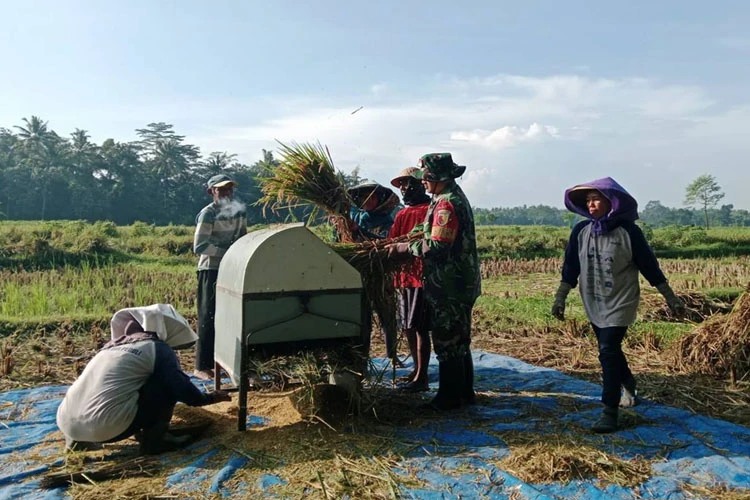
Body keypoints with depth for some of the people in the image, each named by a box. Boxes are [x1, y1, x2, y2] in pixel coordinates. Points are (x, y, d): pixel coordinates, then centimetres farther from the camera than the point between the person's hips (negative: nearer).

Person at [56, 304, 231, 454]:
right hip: (106, 429, -7)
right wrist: (210, 398, 22)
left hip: (65, 424, 7)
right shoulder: (157, 348, 2)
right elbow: (184, 391, 2)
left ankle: (77, 438, 21)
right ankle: (154, 440, 10)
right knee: (166, 383, 6)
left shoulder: (113, 344, 21)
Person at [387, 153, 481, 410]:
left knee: (447, 343, -1)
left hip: (449, 287, -10)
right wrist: (407, 245, 11)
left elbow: (436, 247, -24)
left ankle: (449, 398, 10)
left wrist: (403, 248, -13)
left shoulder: (447, 203, -18)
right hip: (459, 283, 10)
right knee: (459, 341, 17)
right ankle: (464, 393, 28)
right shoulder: (456, 197, 16)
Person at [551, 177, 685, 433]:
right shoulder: (581, 231, -3)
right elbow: (570, 268, 2)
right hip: (593, 304, 5)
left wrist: (671, 298, -1)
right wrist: (560, 298, 0)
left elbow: (649, 266, -5)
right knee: (610, 350, 19)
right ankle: (628, 384, 46)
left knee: (608, 352, -13)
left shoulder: (628, 231, -12)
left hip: (620, 303, -4)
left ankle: (610, 412, -5)